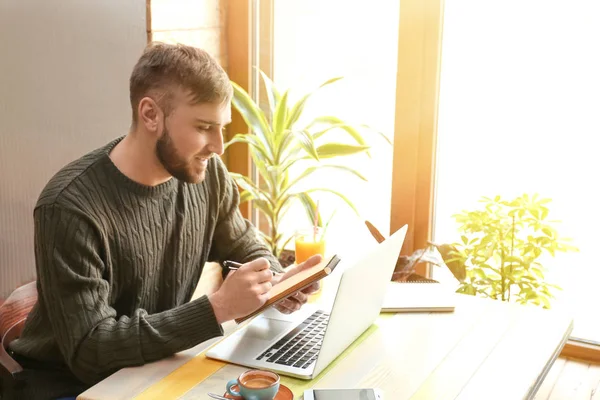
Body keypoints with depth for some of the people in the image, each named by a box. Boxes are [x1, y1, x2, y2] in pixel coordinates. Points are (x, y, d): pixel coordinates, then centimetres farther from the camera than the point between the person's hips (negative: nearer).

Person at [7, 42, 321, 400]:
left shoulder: (206, 173, -9)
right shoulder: (70, 209, -27)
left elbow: (244, 247, 8)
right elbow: (90, 351, -27)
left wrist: (276, 281, -16)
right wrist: (218, 307, -34)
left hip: (162, 360, 5)